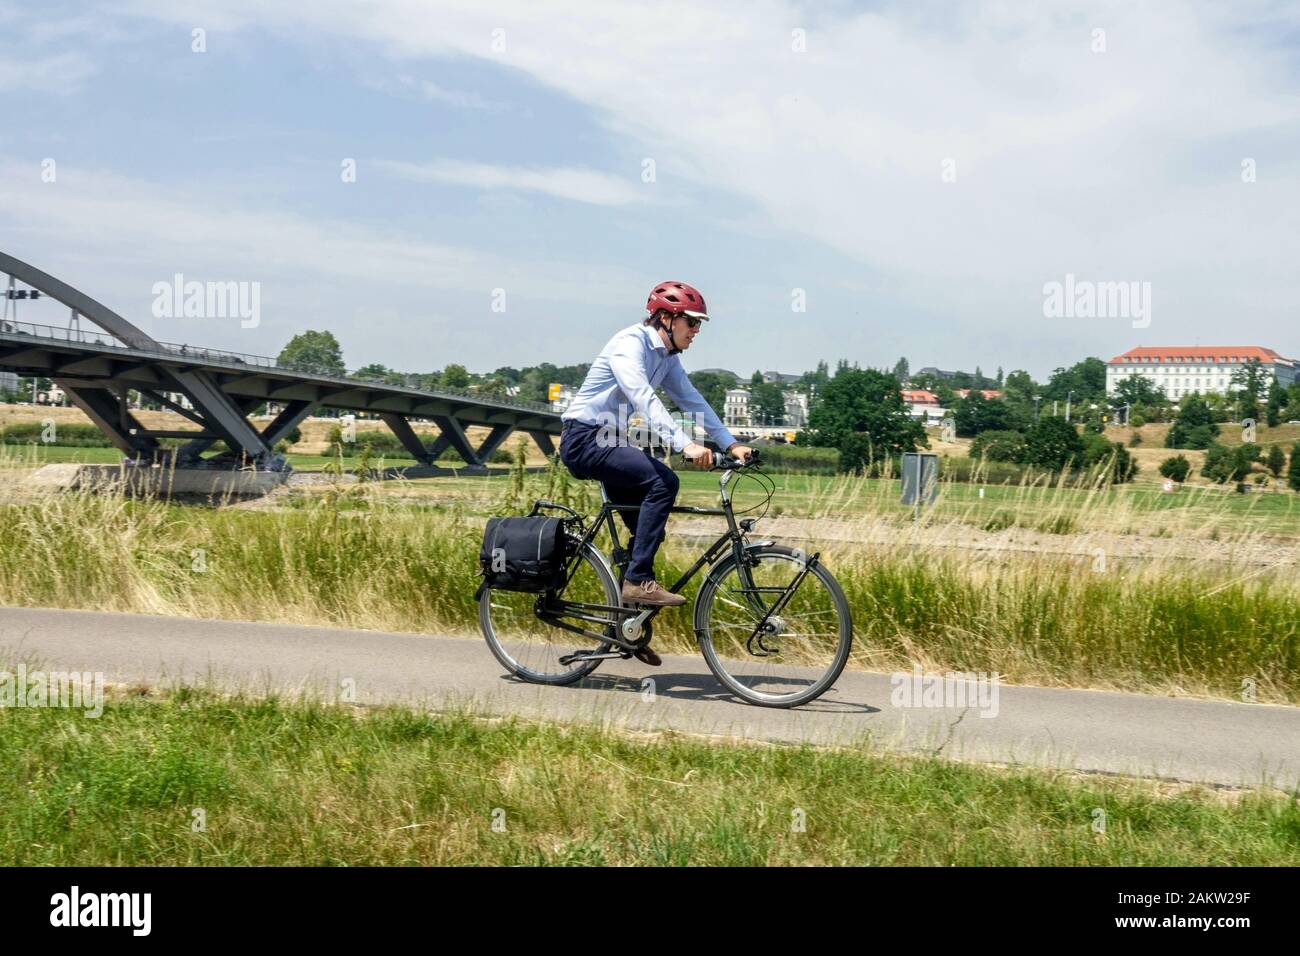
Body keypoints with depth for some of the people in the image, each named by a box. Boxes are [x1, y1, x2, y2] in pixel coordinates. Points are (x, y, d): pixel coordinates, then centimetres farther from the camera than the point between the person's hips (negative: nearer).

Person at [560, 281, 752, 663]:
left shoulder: (667, 357, 10)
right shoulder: (630, 344, -19)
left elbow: (693, 401, 9)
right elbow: (645, 400, -32)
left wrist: (732, 444, -2)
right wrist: (685, 445, -43)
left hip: (610, 442, 10)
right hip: (584, 439, -10)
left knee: (647, 525, 6)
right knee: (662, 482, -27)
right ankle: (638, 580, -23)